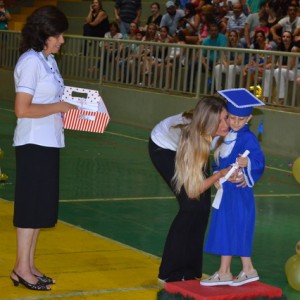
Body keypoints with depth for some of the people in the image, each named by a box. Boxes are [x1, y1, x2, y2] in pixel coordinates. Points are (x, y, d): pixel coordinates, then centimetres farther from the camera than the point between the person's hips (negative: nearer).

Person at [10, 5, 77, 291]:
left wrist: (66, 114, 1)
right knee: (31, 206, -3)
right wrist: (59, 107, -14)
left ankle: (29, 265, 21)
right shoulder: (31, 62, -16)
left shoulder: (48, 60, 12)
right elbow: (22, 109, -21)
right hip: (33, 144, -9)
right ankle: (22, 269, 6)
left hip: (49, 143, 9)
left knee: (42, 206, 13)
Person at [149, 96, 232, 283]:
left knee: (203, 207, -3)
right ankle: (169, 274, -3)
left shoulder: (224, 130, -33)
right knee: (191, 206, -15)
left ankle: (190, 270, 11)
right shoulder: (189, 135, -42)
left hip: (192, 147, 5)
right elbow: (193, 190, -34)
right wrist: (220, 174, -45)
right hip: (164, 147, -5)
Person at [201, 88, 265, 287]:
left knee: (228, 227, -4)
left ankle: (224, 273, 5)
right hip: (225, 188, 8)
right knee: (238, 231, 13)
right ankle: (248, 270, 22)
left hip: (238, 189, -8)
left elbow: (259, 161, -23)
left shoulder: (248, 138, -16)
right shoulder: (226, 134, 9)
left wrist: (248, 163, -42)